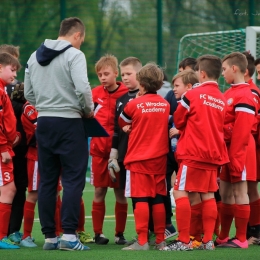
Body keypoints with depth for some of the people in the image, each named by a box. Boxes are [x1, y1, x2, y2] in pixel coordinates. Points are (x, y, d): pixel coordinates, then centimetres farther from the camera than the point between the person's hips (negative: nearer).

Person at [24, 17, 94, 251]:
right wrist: (88, 110, -3)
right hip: (69, 123, -6)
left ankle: (49, 236, 11)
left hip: (44, 122, 6)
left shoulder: (35, 56, 12)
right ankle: (69, 234, -9)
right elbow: (82, 87, -19)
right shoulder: (74, 55, -9)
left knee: (47, 180, 9)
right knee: (73, 179, -2)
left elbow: (28, 93, 14)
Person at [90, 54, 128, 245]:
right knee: (99, 191, 5)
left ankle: (120, 233, 11)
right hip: (99, 149, 2)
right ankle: (98, 233, 11)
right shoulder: (95, 94, 4)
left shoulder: (126, 94, -6)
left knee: (120, 192, 4)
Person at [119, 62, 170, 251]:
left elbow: (122, 123, 7)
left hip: (138, 158, -4)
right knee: (158, 200, 8)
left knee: (141, 199, -4)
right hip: (159, 157, 4)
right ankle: (160, 240, 10)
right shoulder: (165, 104, 3)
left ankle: (142, 241, -9)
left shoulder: (134, 104, -9)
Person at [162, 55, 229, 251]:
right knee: (208, 195, 10)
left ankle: (184, 241, -8)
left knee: (180, 192, -3)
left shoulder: (193, 95, -9)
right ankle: (208, 240, 8)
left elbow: (178, 121, 1)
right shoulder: (222, 100, 5)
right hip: (215, 153, 6)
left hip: (193, 153, -6)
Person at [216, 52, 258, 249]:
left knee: (239, 193, -3)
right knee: (225, 194, 12)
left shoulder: (244, 96, -14)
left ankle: (241, 239, 2)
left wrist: (236, 158, -20)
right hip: (226, 150, 9)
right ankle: (223, 238, 18)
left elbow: (242, 131, -19)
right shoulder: (229, 94, 15)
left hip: (239, 151, -9)